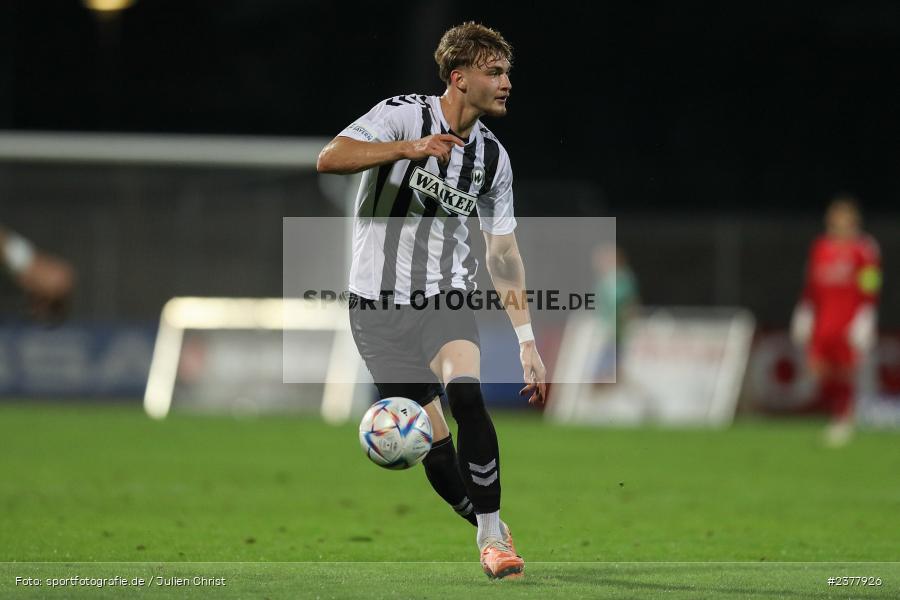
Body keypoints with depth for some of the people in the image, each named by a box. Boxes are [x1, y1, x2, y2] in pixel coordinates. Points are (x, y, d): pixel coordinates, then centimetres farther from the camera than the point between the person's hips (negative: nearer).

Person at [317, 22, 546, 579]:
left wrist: (528, 342, 9)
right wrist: (410, 148, -35)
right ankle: (488, 528, 16)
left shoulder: (493, 156, 5)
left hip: (447, 298, 3)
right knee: (436, 448, -7)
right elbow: (329, 158, -24)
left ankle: (494, 536, -18)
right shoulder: (404, 114, -10)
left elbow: (503, 252, 13)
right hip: (380, 307, -3)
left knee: (467, 396, -26)